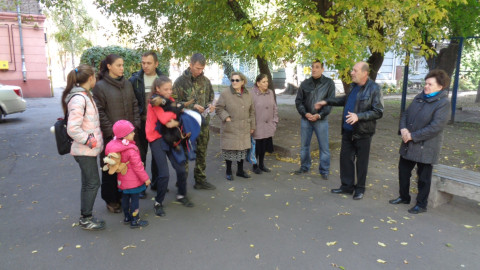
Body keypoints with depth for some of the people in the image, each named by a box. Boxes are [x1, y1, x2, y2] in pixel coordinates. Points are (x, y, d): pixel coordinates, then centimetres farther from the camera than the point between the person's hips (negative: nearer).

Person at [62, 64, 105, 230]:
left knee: (89, 183, 16)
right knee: (92, 183, 0)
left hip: (88, 149, 9)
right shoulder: (78, 98, -19)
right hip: (85, 151, -9)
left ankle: (86, 217, 28)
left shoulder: (84, 95, 11)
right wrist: (90, 141, -18)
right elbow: (72, 129, -25)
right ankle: (85, 219, 15)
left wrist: (95, 138, 11)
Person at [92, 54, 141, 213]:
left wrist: (136, 123, 2)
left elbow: (134, 105, 13)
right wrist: (111, 130, -14)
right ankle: (111, 200, 20)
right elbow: (99, 111, -10)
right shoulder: (100, 86, -6)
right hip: (111, 135, -5)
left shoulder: (127, 84, 10)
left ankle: (124, 197, 28)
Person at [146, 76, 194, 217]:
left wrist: (176, 122, -11)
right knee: (164, 174, -10)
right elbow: (163, 119, -23)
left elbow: (178, 116, 9)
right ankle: (158, 203, 11)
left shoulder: (170, 99, 10)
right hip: (157, 139, -6)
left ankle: (181, 195, 27)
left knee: (181, 169, 4)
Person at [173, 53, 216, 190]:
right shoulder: (180, 81, -6)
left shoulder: (205, 81, 7)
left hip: (203, 122, 5)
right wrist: (192, 106, -19)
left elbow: (210, 97, 18)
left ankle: (200, 180, 25)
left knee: (202, 153, 12)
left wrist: (210, 105, -5)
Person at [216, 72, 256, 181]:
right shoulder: (225, 94, -6)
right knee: (229, 150, 1)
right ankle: (228, 172, 17)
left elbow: (252, 111, 13)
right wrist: (226, 117, -16)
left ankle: (240, 170, 28)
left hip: (244, 129, 4)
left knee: (242, 149, 12)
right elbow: (218, 108, -3)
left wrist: (252, 126, 12)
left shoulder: (247, 95, 7)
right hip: (230, 129, -4)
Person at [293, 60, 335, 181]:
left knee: (324, 147, 2)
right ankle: (304, 167, 28)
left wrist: (319, 115, -16)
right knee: (304, 145, 12)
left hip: (321, 120, -3)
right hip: (306, 119, 3)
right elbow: (298, 101, 5)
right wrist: (305, 113, -10)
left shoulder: (329, 83, -2)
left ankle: (324, 171, 15)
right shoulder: (305, 83, 4)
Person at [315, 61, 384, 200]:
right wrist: (326, 102, 22)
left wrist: (358, 116, -28)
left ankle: (360, 189, 23)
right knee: (345, 158, 12)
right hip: (348, 131, 7)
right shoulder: (353, 86, 8)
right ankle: (347, 186, 26)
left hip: (363, 133, -7)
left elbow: (378, 112, -17)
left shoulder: (374, 89, -14)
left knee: (361, 162, 6)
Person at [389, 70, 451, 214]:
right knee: (403, 170, 17)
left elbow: (436, 127, -22)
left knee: (423, 177, 6)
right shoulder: (419, 97, 8)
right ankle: (404, 197, 36)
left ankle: (421, 205, 23)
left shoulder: (443, 103, -14)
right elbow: (406, 114, 10)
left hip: (425, 147, -7)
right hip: (408, 145, 7)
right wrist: (403, 128, -9)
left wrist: (413, 136, -21)